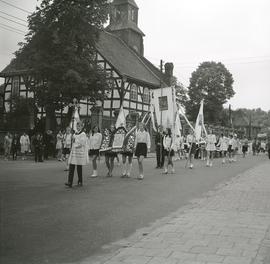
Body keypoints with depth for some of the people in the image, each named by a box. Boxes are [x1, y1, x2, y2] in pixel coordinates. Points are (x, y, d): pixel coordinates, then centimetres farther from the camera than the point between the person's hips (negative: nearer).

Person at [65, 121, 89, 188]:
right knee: (71, 167, -3)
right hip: (73, 152, 6)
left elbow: (81, 144, -14)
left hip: (80, 152, -6)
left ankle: (80, 182, 14)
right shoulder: (75, 134, 16)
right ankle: (70, 182, -7)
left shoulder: (83, 134, -6)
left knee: (79, 167, 2)